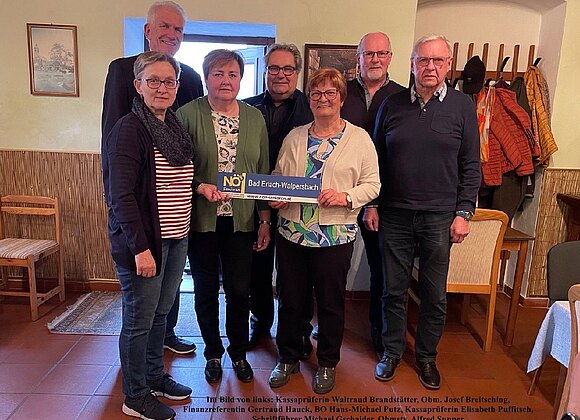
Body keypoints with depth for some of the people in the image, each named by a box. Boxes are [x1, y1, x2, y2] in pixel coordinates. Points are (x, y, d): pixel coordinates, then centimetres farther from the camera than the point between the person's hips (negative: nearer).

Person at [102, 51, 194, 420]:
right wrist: (140, 247, -22)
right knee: (139, 319, 6)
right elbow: (121, 195, -19)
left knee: (161, 313, 19)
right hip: (143, 241, -7)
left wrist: (202, 187, 6)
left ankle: (155, 377, 39)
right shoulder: (129, 130, -13)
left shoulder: (176, 127, 10)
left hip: (177, 238, 8)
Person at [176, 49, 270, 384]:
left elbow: (263, 172, 7)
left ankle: (239, 352, 33)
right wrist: (201, 186, -22)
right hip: (202, 219, -1)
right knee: (206, 289, 12)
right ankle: (213, 353, 35)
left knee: (240, 290, 8)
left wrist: (266, 220, 6)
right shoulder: (188, 114, -4)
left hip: (241, 220, 2)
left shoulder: (255, 118, 6)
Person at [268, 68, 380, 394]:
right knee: (290, 299, 14)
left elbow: (372, 184, -3)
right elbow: (278, 177, 14)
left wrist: (346, 197, -19)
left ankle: (328, 363, 34)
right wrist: (275, 196, -6)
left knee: (331, 302, 12)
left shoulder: (359, 138, -2)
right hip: (291, 231, 3)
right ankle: (288, 358, 36)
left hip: (335, 235, -3)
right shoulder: (294, 137, 8)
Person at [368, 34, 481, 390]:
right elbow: (377, 159, 8)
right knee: (394, 290, 10)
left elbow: (471, 165, 2)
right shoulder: (392, 104, 4)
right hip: (394, 214, 1)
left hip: (440, 216, 0)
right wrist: (372, 204, 4)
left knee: (435, 295, 10)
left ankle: (427, 356, 31)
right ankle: (392, 352, 30)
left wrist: (464, 213, -3)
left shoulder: (462, 105, 2)